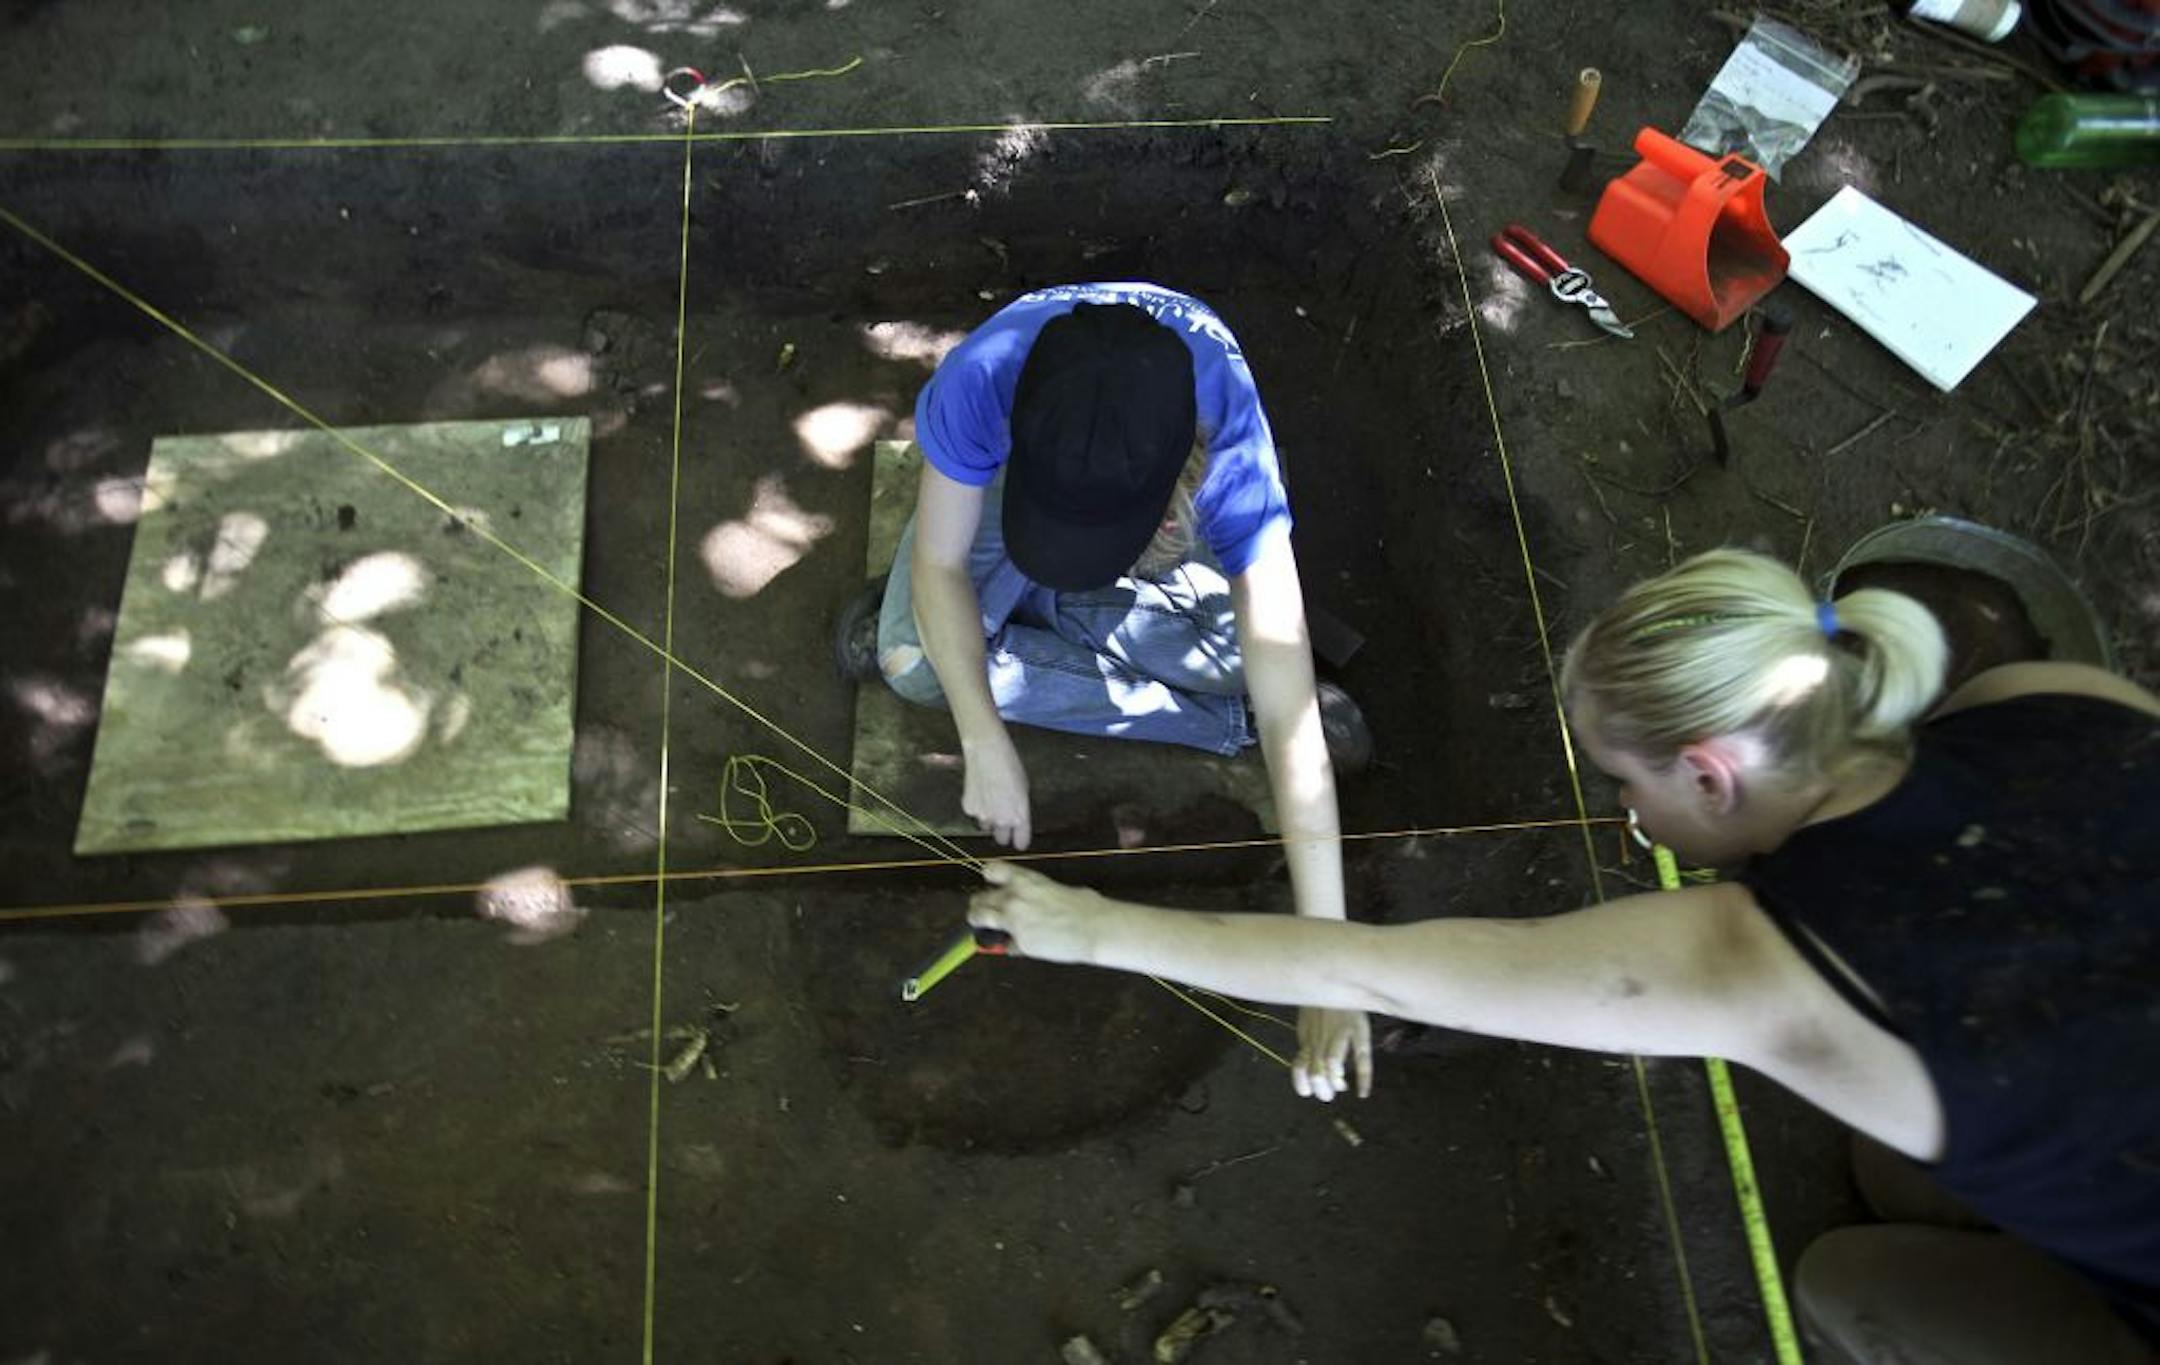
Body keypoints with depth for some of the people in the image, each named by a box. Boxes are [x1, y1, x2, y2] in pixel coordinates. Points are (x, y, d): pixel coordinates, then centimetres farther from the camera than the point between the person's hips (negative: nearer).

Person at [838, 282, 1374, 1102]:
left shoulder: (1231, 461, -43)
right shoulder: (982, 379, -42)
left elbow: (1291, 722, -44)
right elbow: (939, 565, -26)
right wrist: (986, 748, -34)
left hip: (1165, 522, -2)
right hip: (1014, 471, 3)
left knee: (1239, 658, -29)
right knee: (915, 662, -20)